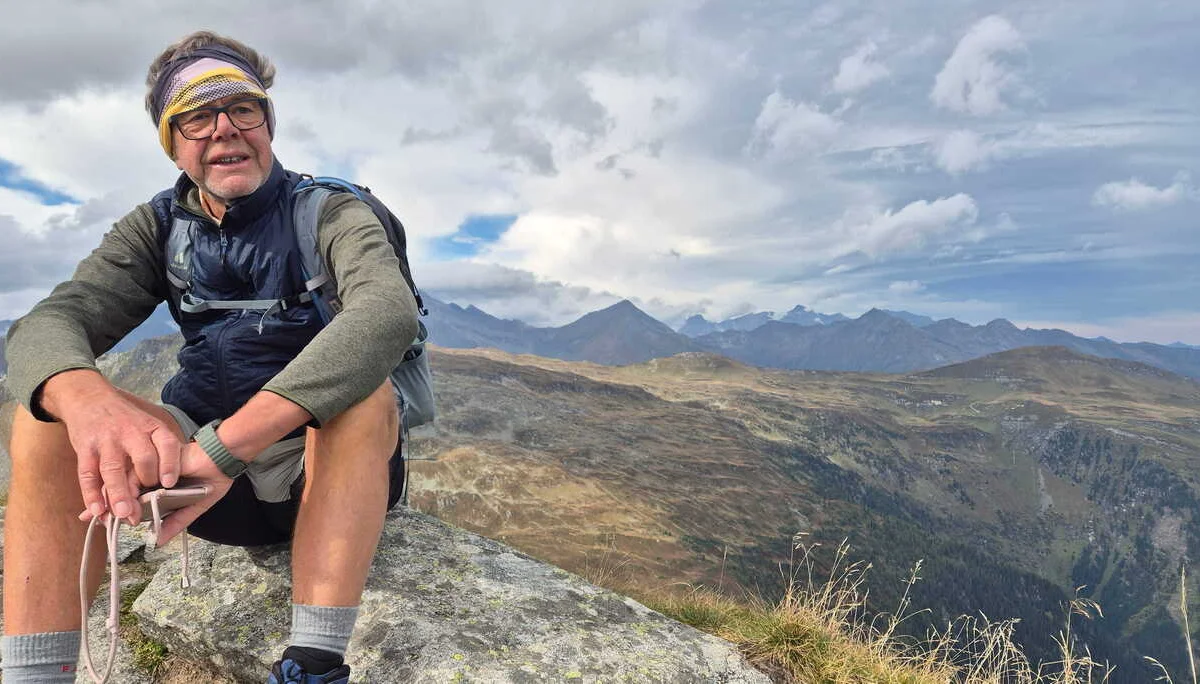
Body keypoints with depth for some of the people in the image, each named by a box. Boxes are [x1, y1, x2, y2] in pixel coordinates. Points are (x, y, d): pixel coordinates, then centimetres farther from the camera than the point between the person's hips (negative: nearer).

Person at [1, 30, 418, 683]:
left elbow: (389, 310, -32)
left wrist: (227, 443, -42)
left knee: (362, 391, -33)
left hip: (327, 461, -3)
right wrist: (88, 401, -38)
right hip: (208, 463, 4)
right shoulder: (157, 228, 5)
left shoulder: (329, 214, -8)